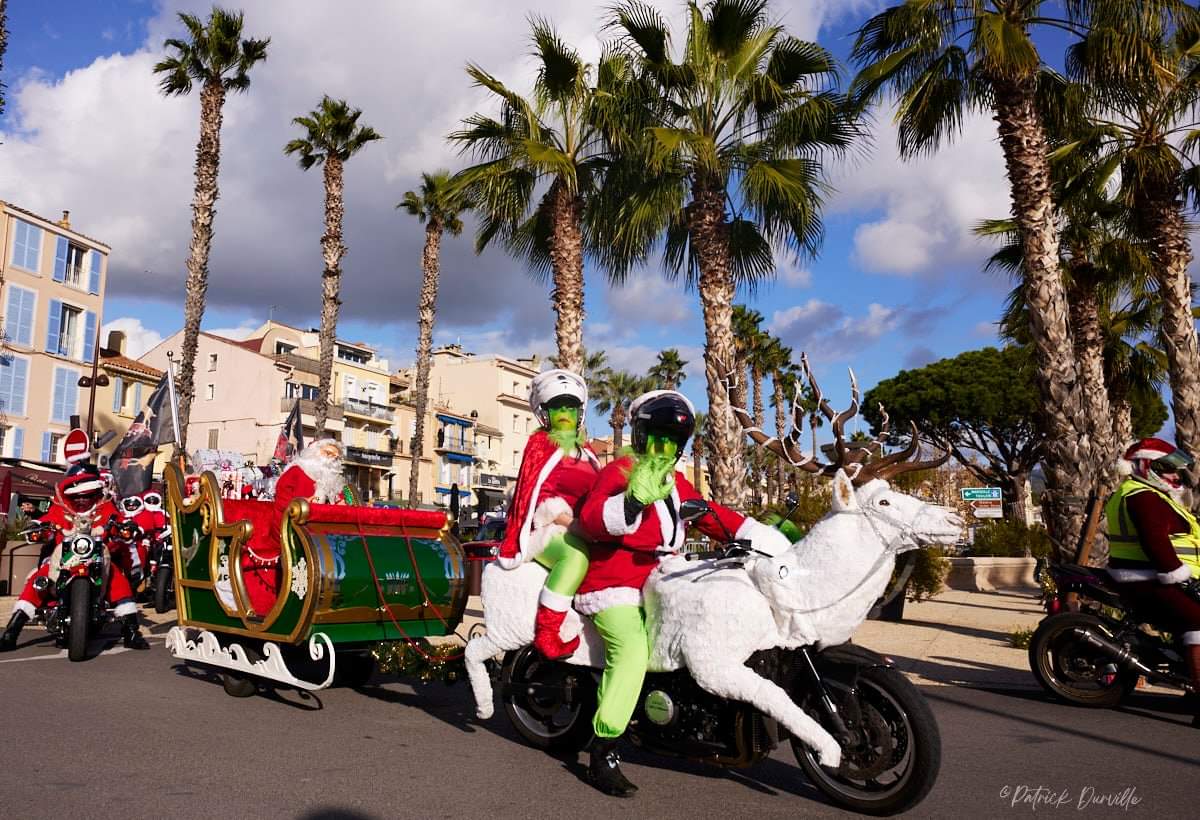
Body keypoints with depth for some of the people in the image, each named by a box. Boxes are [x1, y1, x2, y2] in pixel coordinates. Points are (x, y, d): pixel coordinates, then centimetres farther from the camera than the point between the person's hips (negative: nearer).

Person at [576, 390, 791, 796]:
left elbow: (710, 515, 15)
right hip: (613, 583, -9)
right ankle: (603, 755, -24)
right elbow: (591, 518, -26)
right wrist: (634, 500, -44)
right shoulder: (618, 472, -9)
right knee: (632, 649, -29)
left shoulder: (677, 482, 18)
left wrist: (756, 533, 1)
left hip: (657, 585, 9)